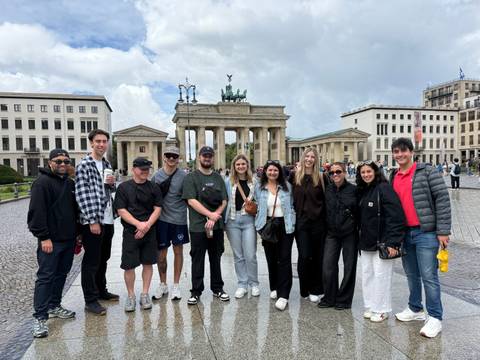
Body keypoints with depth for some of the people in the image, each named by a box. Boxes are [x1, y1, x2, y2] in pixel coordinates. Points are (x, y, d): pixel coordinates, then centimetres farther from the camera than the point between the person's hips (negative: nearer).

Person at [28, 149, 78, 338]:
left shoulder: (70, 183, 14)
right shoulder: (42, 182, -10)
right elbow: (36, 212, -16)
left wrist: (77, 234, 17)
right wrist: (44, 237, -19)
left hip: (68, 239, 8)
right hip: (50, 241, -7)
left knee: (61, 274, 15)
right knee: (45, 277, -5)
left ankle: (54, 306, 29)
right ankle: (40, 317, 1)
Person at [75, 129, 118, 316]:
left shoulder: (107, 164, 12)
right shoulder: (84, 165, -11)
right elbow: (82, 195, -16)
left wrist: (112, 183, -2)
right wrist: (92, 221, -20)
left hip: (108, 219, 8)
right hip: (92, 221, -8)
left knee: (103, 258, 18)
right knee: (91, 261, 1)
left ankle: (101, 290, 33)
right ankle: (90, 300, 12)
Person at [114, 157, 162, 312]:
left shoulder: (154, 187, 6)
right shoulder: (123, 187, 0)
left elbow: (157, 209, 2)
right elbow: (121, 210, -6)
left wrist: (147, 225, -12)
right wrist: (138, 224, -16)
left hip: (150, 232, 2)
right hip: (130, 232, -2)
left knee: (148, 263, 8)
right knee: (129, 265, 0)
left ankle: (145, 294, 22)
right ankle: (131, 296, 18)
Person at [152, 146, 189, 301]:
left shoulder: (183, 176, -4)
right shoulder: (157, 176, 2)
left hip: (179, 219, -1)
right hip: (161, 219, 1)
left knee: (178, 251, 9)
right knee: (161, 253, 9)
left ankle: (176, 285, 23)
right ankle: (163, 285, 27)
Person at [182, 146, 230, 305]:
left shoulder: (218, 178, 11)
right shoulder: (191, 177, -1)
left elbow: (224, 201, 6)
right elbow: (191, 201, -11)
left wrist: (214, 217, -9)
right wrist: (210, 214, -15)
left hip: (217, 225, 4)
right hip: (198, 226, -4)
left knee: (216, 258, 13)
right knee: (197, 260, 4)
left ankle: (217, 288, 26)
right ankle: (196, 292, 17)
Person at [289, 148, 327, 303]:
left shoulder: (321, 178, 2)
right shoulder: (294, 177, 4)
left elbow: (327, 200, 2)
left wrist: (325, 219, -3)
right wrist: (294, 215, 3)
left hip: (318, 222, 0)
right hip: (301, 222, 0)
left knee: (317, 256, 6)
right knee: (304, 256, -3)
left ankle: (315, 290, 21)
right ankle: (304, 290, 15)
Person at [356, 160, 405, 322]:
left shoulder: (384, 188, -14)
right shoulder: (362, 191, 10)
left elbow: (396, 216, -19)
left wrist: (392, 242, -22)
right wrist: (361, 239, 12)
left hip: (382, 241, -8)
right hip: (366, 242, 8)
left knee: (381, 275, 1)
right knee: (367, 274, 13)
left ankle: (381, 310, 15)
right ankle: (370, 306, 27)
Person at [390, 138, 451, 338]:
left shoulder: (427, 172, -6)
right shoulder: (393, 178, 11)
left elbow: (442, 200, -10)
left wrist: (443, 231, -14)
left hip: (426, 233, -6)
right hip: (404, 233, 6)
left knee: (428, 276, -3)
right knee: (411, 275, 16)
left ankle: (435, 318, 10)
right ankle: (415, 309, 32)